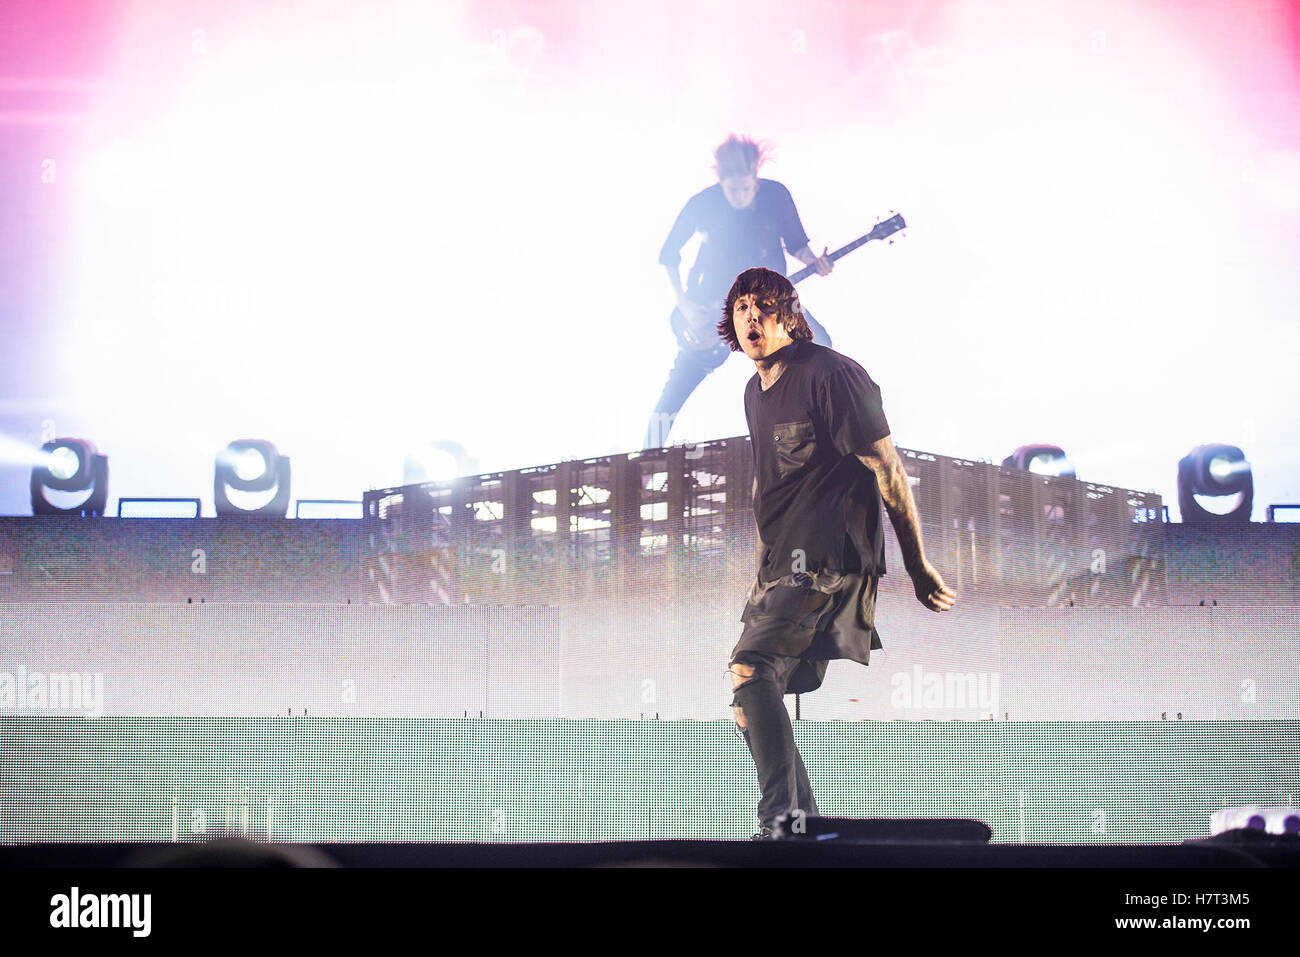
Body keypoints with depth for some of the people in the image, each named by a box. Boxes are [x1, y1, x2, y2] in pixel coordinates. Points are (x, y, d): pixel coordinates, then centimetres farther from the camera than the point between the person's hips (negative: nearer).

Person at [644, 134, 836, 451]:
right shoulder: (702, 204, -13)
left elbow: (795, 242, 4)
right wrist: (684, 304, -11)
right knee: (672, 394, -7)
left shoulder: (776, 195, -10)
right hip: (711, 308, -2)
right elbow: (669, 253, -2)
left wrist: (813, 262, -18)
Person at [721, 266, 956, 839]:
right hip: (782, 565, 9)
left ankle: (783, 819, -24)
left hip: (831, 560, -9)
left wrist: (918, 567, -9)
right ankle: (802, 820, 22)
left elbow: (887, 470, -10)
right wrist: (763, 567, 28)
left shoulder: (831, 375, -11)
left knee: (751, 668, -25)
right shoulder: (755, 392, 15)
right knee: (758, 688, 10)